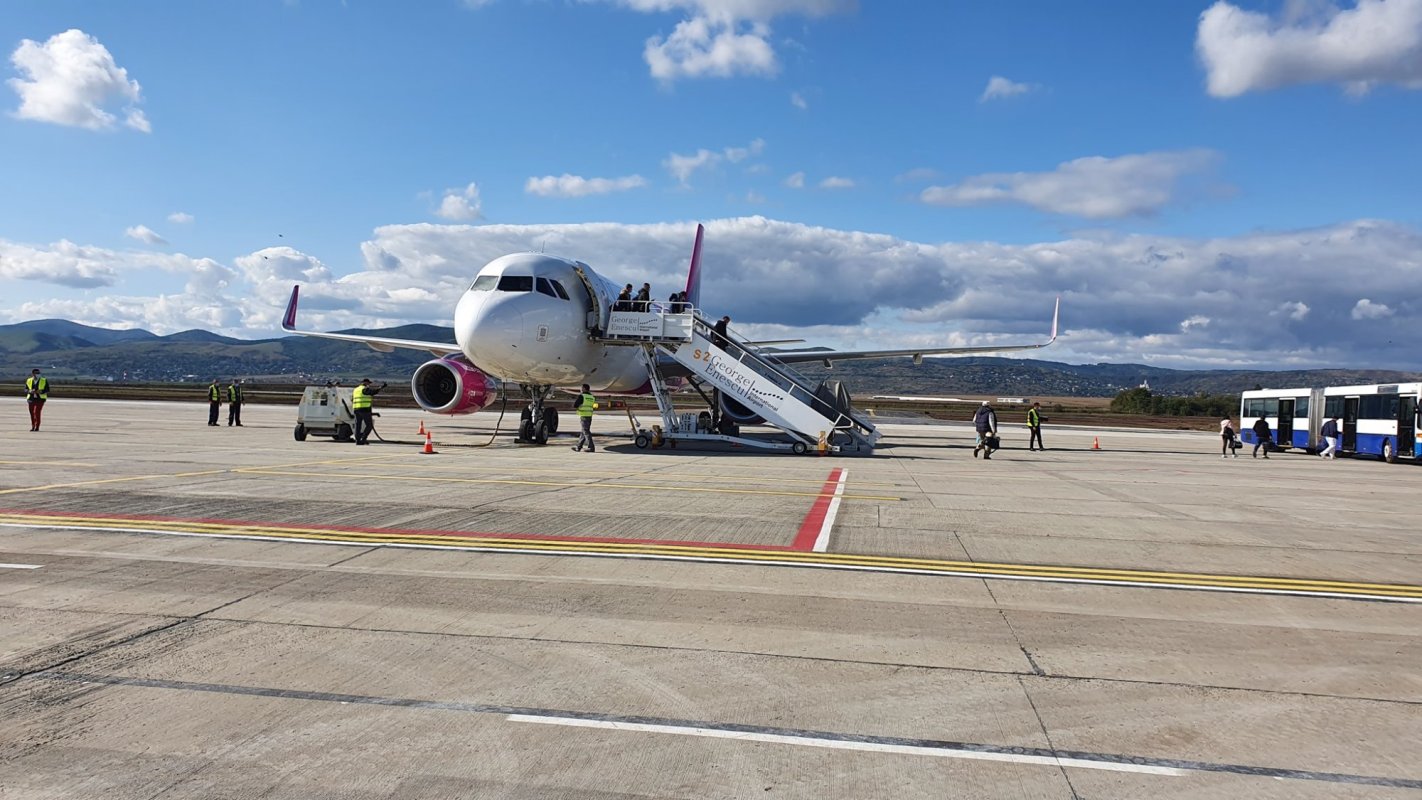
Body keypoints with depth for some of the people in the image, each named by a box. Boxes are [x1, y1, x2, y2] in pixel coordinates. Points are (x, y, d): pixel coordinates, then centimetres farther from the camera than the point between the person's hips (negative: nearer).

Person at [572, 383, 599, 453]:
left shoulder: (581, 396, -12)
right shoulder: (592, 397, 9)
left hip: (583, 416, -7)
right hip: (589, 416, 8)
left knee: (586, 432, -6)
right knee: (584, 432, 13)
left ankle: (591, 447, -11)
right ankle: (578, 447, 21)